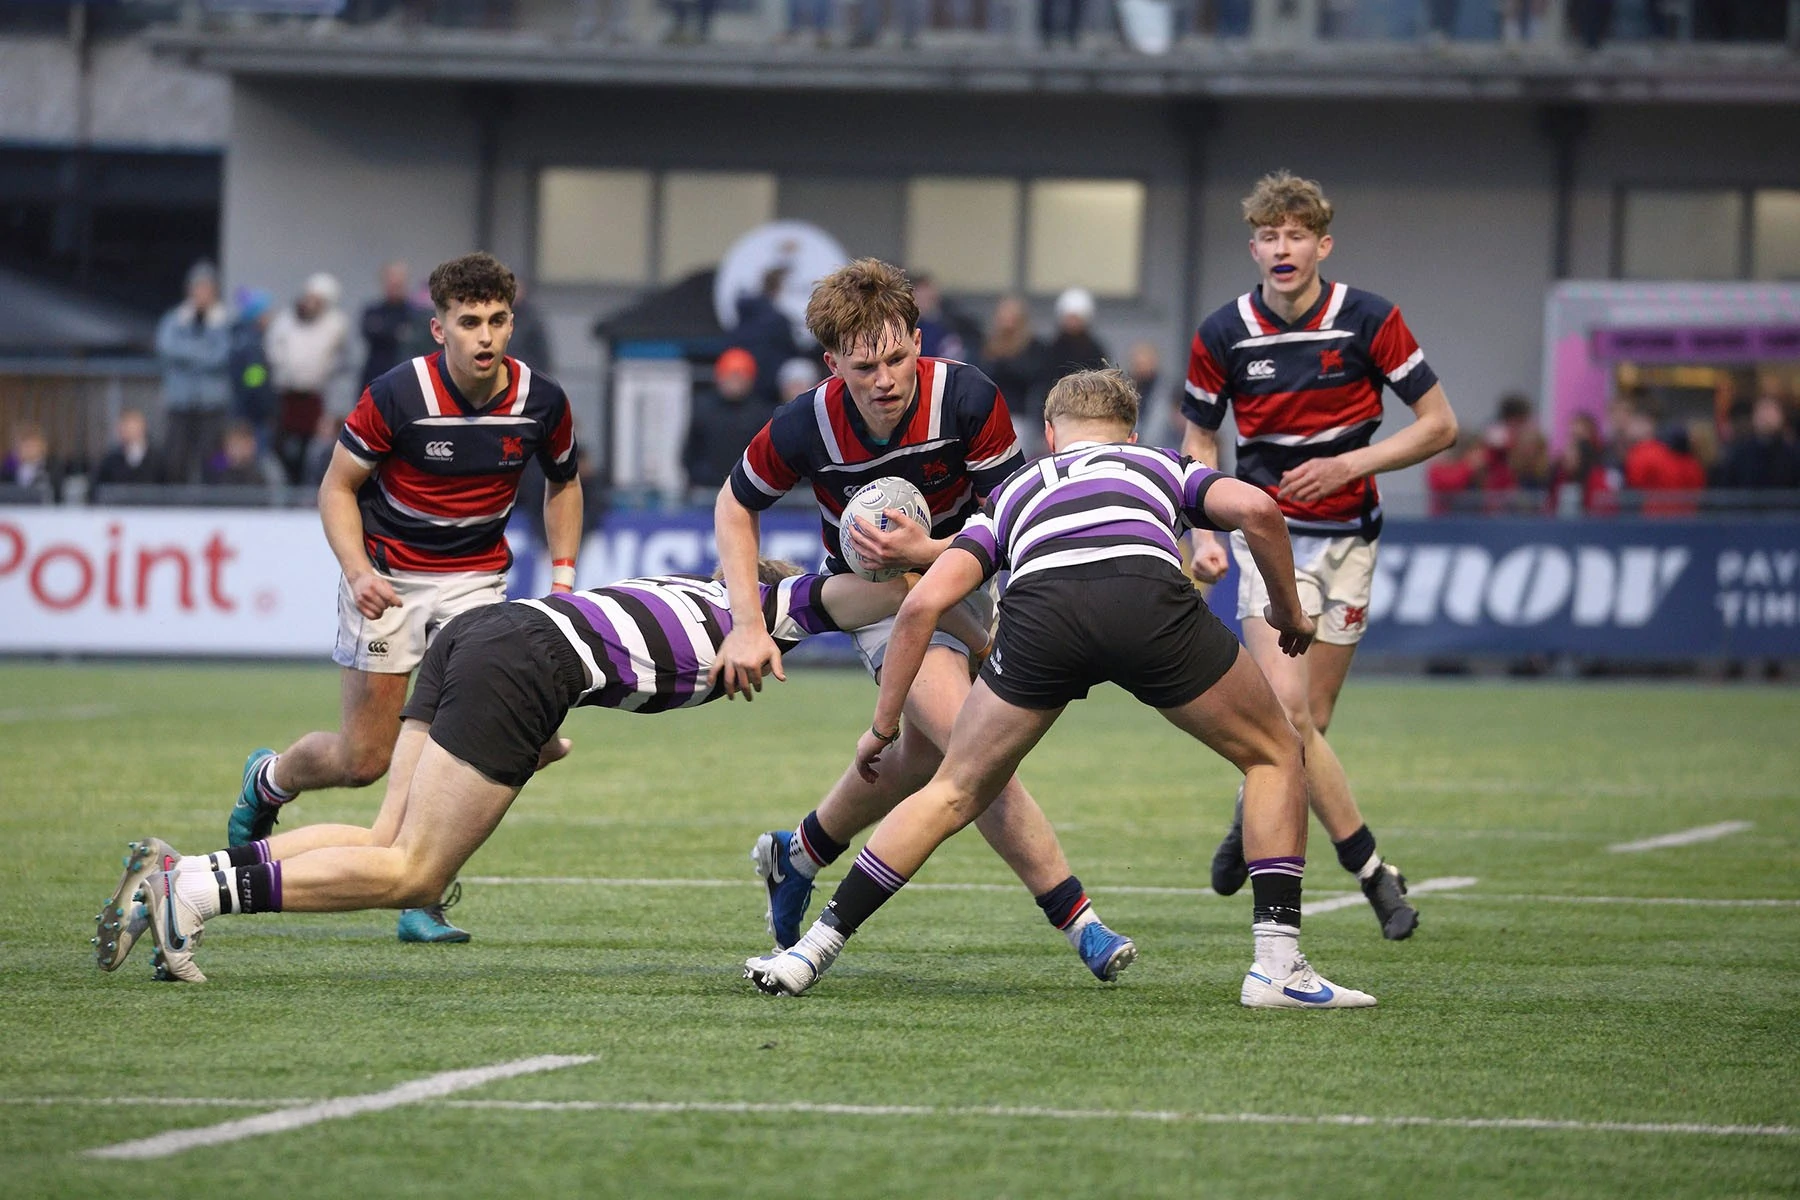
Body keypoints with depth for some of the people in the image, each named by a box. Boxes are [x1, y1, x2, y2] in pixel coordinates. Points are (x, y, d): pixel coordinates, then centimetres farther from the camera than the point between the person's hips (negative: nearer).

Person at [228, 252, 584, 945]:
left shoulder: (541, 401, -9)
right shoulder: (397, 396, -20)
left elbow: (563, 483, 12)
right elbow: (338, 487, -9)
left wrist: (563, 574, 1)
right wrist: (358, 571, -24)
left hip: (476, 577, 3)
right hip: (388, 575, -3)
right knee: (364, 760, 0)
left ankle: (422, 902, -2)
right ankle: (268, 780, 33)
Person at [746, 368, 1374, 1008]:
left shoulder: (1017, 489, 38)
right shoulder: (1164, 466, 37)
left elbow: (923, 602, 26)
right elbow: (1256, 508, 15)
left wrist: (883, 725, 34)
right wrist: (1289, 612, 30)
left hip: (1040, 612, 1)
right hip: (1149, 599, -1)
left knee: (954, 792, 22)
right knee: (1274, 756, 22)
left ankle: (809, 953, 19)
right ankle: (1278, 965, 12)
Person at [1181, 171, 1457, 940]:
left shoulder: (1369, 322, -9)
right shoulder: (1222, 336, -6)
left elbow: (1439, 425, -5)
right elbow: (1200, 440, 9)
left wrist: (1347, 466, -16)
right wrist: (1203, 534, -4)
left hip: (1347, 536, 1)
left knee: (1311, 722, 4)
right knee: (1289, 711, -17)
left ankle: (1251, 819, 35)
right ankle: (1373, 873, -9)